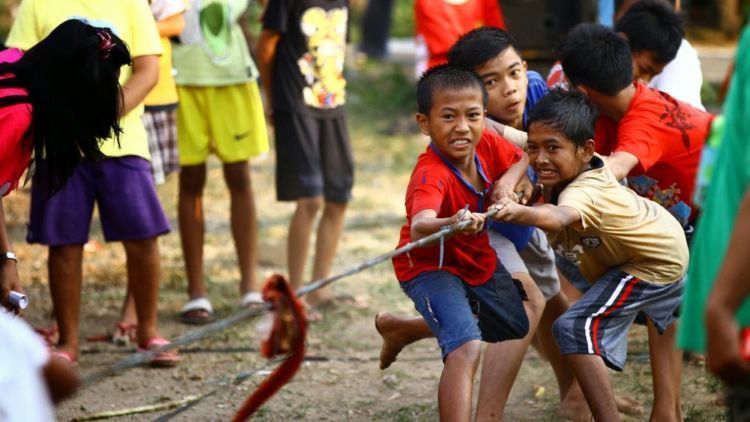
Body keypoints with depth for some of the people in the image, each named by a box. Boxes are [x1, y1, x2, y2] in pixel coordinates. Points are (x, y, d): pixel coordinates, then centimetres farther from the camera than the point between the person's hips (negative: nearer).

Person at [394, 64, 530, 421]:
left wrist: (508, 180, -17)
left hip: (480, 259, 8)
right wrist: (452, 224, -80)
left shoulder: (488, 145, -18)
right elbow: (418, 229, -58)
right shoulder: (430, 176, -38)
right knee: (466, 349, -29)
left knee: (518, 331, 25)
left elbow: (523, 157, 6)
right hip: (431, 267, -8)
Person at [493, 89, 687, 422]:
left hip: (652, 266, -11)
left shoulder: (584, 193, -42)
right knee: (662, 313, 35)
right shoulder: (589, 164, -20)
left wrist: (519, 213, -84)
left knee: (575, 329, -24)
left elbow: (559, 217, -67)